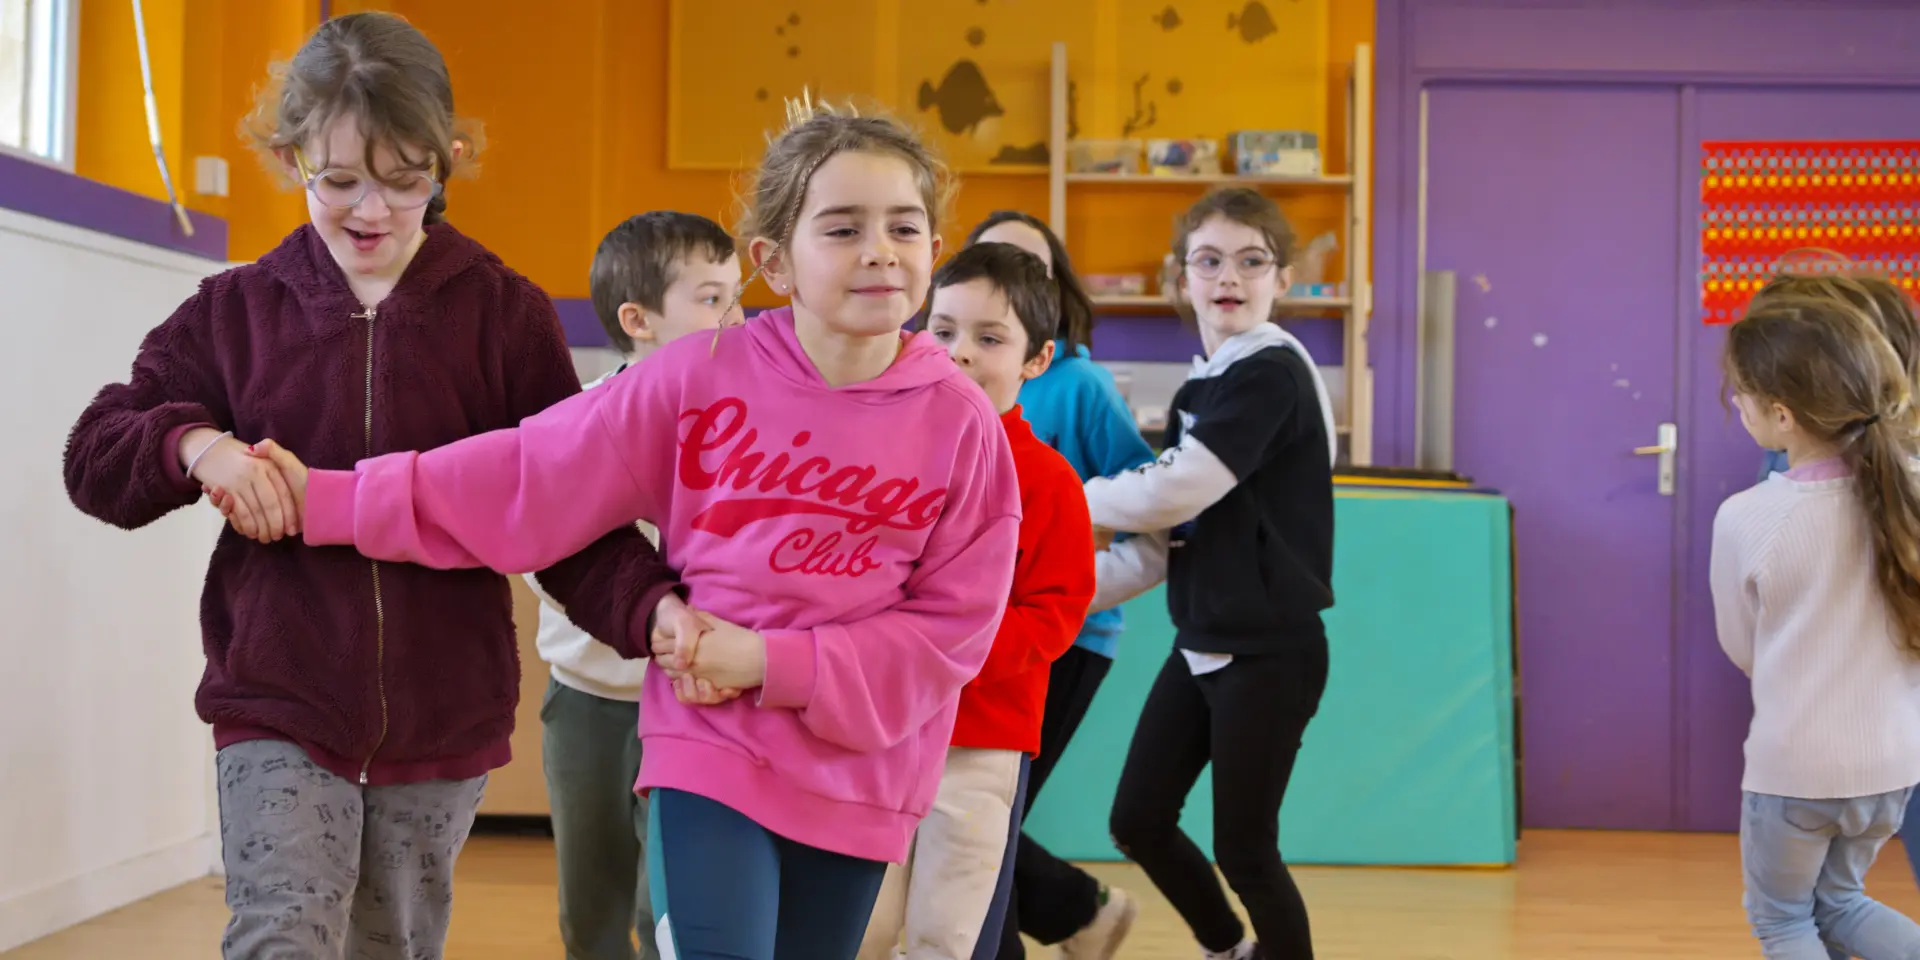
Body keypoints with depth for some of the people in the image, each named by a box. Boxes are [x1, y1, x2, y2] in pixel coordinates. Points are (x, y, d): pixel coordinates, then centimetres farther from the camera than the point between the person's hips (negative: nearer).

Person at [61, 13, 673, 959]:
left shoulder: (505, 315, -1)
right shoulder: (237, 312, 4)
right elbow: (95, 457, 7)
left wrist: (653, 608, -22)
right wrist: (195, 446, -15)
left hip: (443, 719, 0)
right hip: (278, 707, 0)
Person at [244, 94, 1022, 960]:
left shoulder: (962, 423, -6)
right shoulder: (698, 378, -7)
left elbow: (952, 627, -6)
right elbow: (528, 477, -4)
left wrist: (773, 663, -15)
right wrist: (328, 503, -6)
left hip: (858, 782, 2)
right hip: (709, 751, -1)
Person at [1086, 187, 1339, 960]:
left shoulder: (1271, 374, -17)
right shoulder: (1198, 391, 11)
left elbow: (1171, 496, -24)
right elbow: (1172, 538, 10)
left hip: (1270, 651, -8)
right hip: (1201, 646, 8)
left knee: (1243, 848, 0)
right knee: (1138, 823, 12)